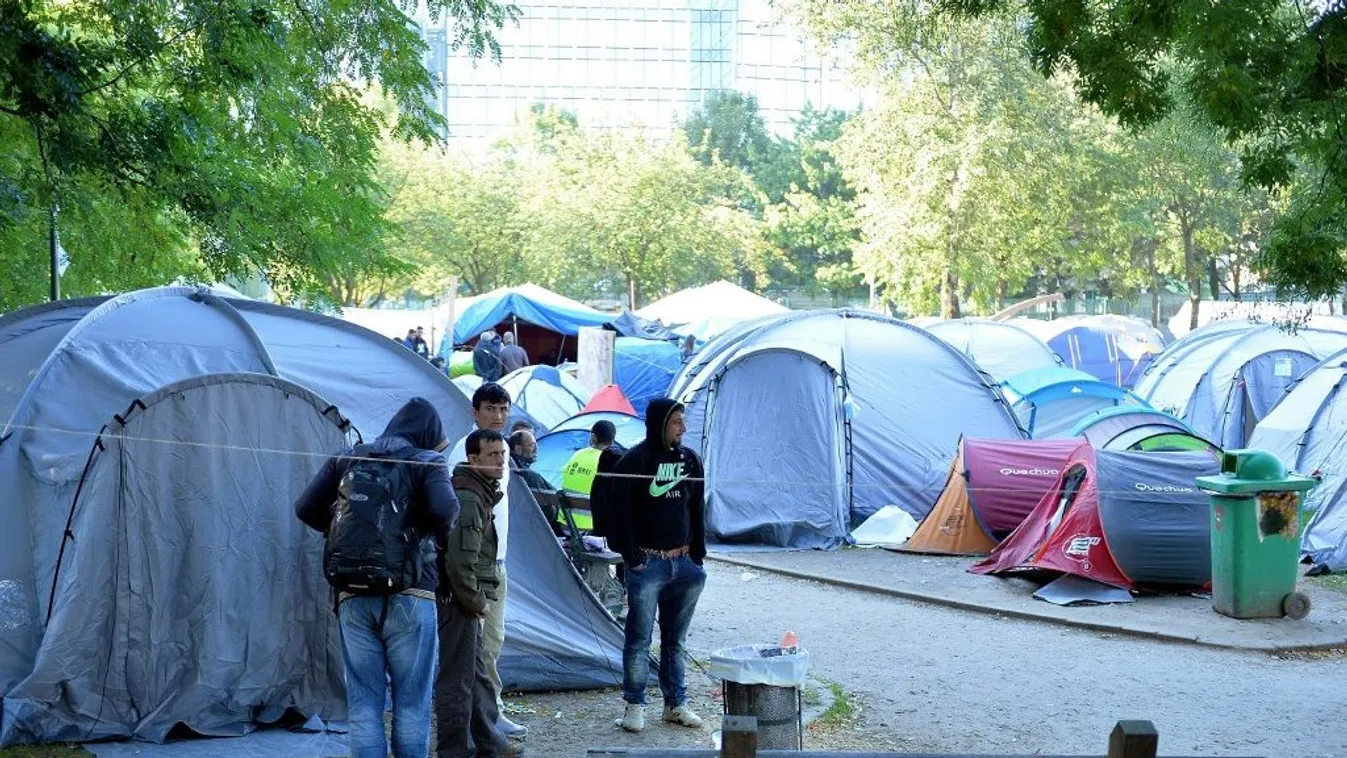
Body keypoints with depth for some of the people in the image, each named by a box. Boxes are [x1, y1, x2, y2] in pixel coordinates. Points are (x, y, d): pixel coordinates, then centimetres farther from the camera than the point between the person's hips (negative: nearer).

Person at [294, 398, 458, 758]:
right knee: (411, 704, 4)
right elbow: (444, 510, -15)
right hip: (409, 596, -3)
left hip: (353, 597, 3)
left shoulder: (347, 459, 14)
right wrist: (439, 536, 5)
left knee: (364, 704, 6)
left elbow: (306, 509, 9)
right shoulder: (427, 462, 2)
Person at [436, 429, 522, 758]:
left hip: (464, 599, 11)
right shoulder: (467, 499, -19)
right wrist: (474, 600, -15)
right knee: (457, 679, -3)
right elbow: (460, 559, -26)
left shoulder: (480, 494, 14)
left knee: (477, 676, 18)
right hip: (457, 599, -11)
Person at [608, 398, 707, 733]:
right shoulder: (634, 462, -9)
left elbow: (697, 511, 13)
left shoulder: (689, 460, 8)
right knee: (639, 638, 0)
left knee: (675, 639, 12)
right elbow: (622, 514, -9)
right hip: (648, 563, -5)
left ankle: (676, 703, 20)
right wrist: (632, 557, -12)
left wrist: (698, 555, 8)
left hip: (682, 562, 5)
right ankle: (634, 705, 9)